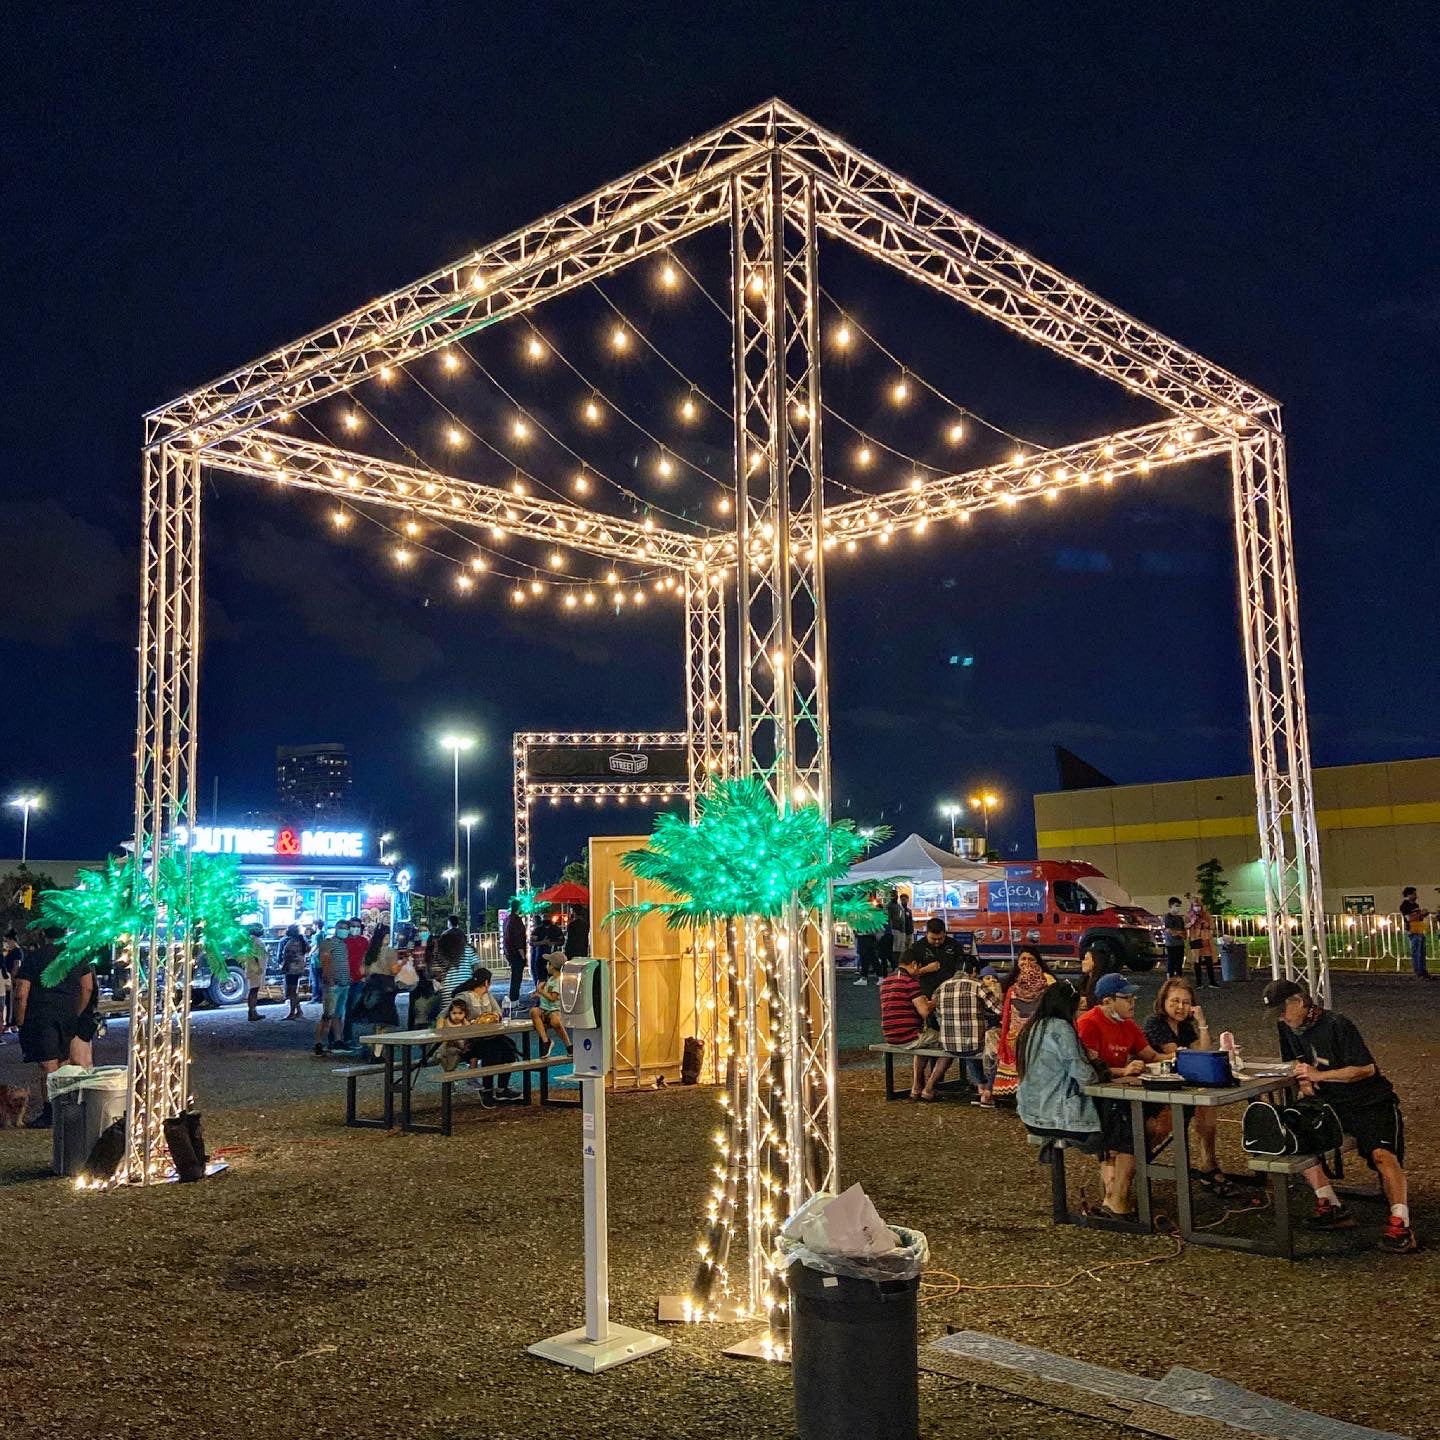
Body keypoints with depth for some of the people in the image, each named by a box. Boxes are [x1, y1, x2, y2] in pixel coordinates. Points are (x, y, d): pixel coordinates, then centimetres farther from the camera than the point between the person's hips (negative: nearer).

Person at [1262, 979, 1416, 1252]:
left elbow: (1366, 1068, -18)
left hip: (1371, 1102, -7)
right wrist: (1304, 1080, -3)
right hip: (1331, 1104, 7)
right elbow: (1297, 1060, 20)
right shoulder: (1289, 1028, 5)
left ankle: (1400, 1225, -28)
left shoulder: (1336, 1024, -17)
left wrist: (1319, 1075, -22)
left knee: (1382, 1154, -28)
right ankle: (1332, 1209, -8)